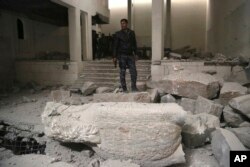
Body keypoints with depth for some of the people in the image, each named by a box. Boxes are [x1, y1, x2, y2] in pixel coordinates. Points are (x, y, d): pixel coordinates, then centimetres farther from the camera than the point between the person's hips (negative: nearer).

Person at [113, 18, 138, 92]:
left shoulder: (132, 33, 10)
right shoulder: (118, 34, 2)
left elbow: (134, 44, 15)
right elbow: (115, 45, 0)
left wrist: (135, 54, 11)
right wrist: (114, 56, -6)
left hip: (130, 55, 3)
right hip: (122, 56, -2)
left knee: (134, 72, -2)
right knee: (122, 73, 1)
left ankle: (134, 87, 11)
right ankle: (124, 89, 10)